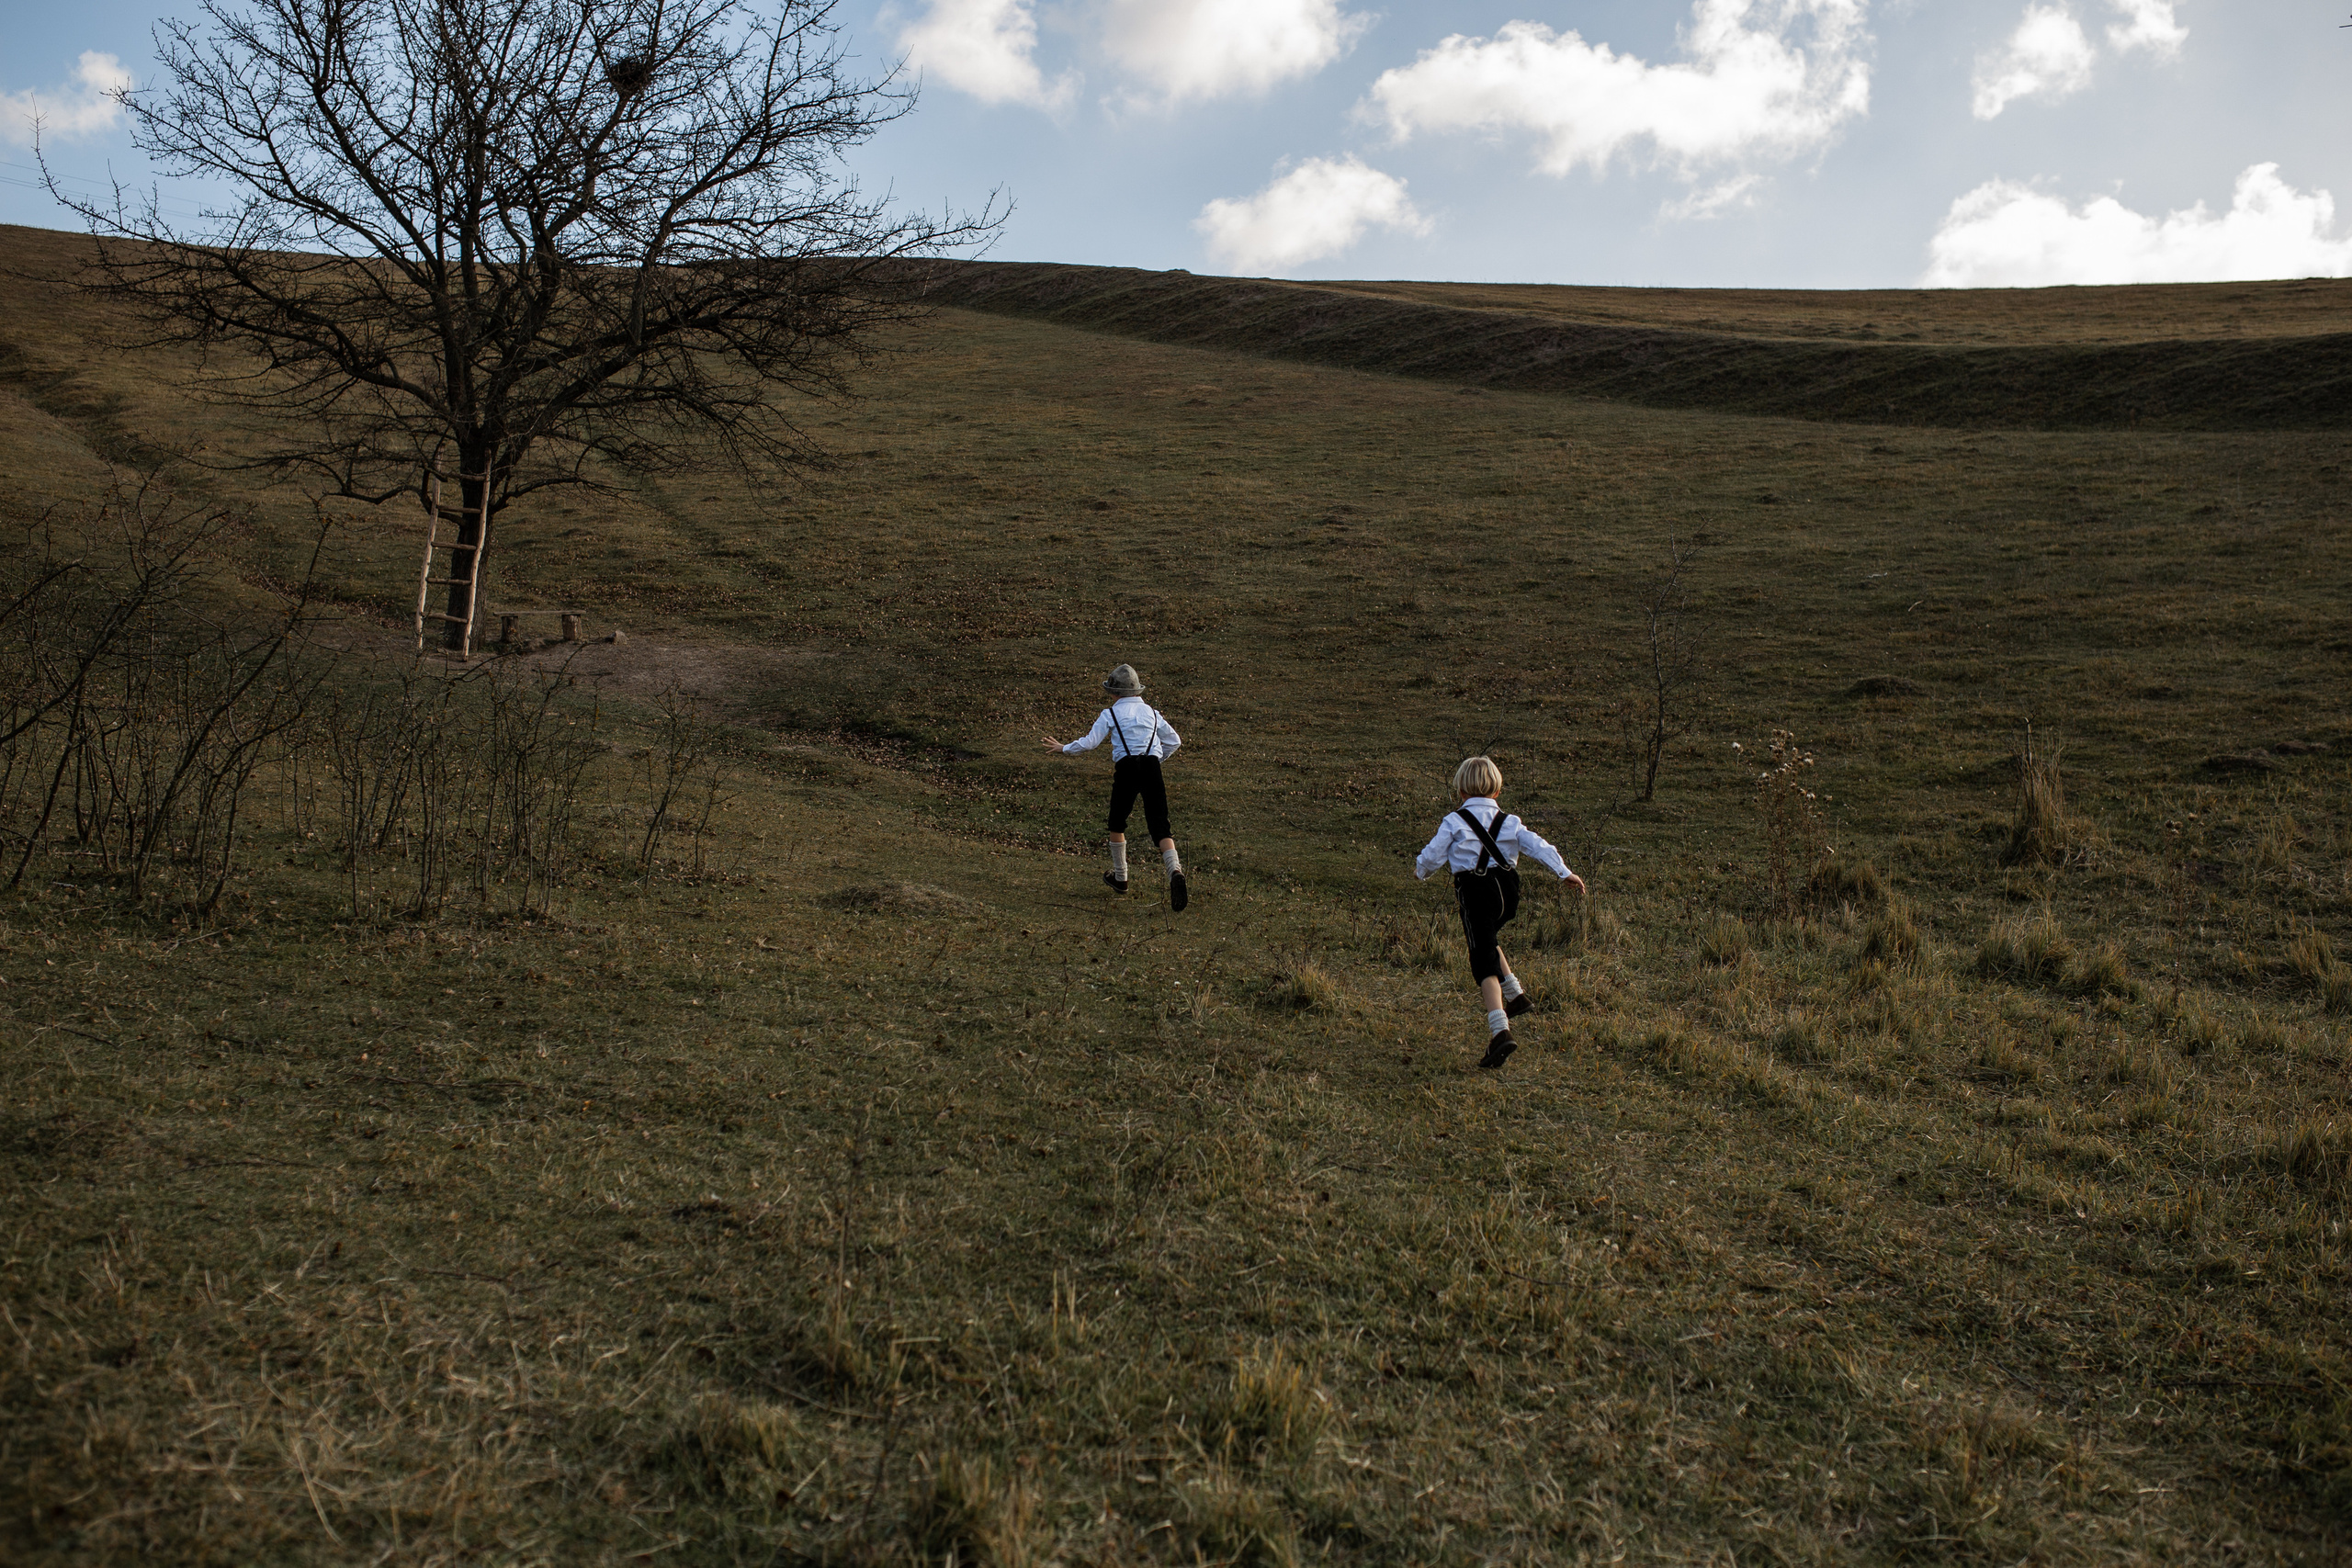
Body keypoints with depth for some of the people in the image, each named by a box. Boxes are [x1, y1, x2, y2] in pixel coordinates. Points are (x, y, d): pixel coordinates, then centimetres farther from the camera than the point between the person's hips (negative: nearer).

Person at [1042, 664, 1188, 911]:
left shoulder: (1112, 713, 6)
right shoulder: (1151, 712, 19)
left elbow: (1089, 742, -1)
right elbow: (1174, 741, 22)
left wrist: (1063, 749, 15)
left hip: (1127, 770, -3)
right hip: (1152, 769, 3)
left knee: (1117, 823, 20)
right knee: (1160, 827, -3)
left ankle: (1120, 878, 32)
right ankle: (1175, 871, -30)